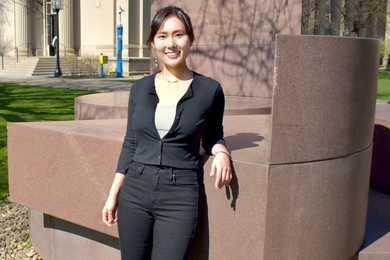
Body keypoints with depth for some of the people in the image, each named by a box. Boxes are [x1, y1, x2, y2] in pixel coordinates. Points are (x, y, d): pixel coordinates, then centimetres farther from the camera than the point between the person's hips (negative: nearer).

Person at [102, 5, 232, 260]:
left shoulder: (209, 89, -3)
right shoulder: (140, 88, 4)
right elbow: (130, 144, 10)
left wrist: (221, 152, -11)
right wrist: (113, 194, 9)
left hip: (180, 195, -3)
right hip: (135, 191, 3)